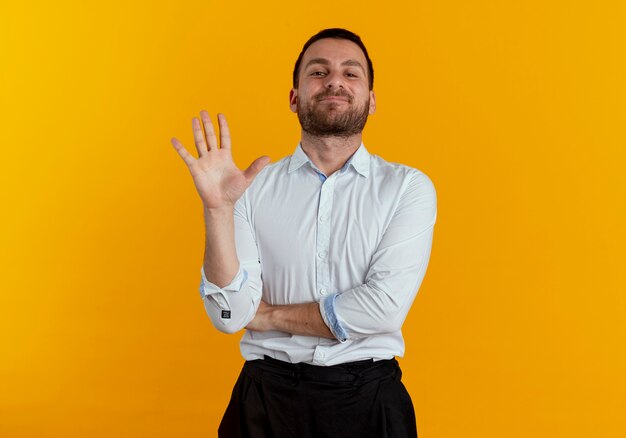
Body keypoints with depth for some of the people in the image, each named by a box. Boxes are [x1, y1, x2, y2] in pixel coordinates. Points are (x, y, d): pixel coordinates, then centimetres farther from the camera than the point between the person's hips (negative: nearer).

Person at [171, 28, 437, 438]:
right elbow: (231, 316, -8)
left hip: (369, 400, 0)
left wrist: (270, 315, -7)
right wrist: (218, 208, -19)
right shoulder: (255, 188, -2)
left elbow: (385, 307, -15)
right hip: (267, 396, 1)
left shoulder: (409, 187, -4)